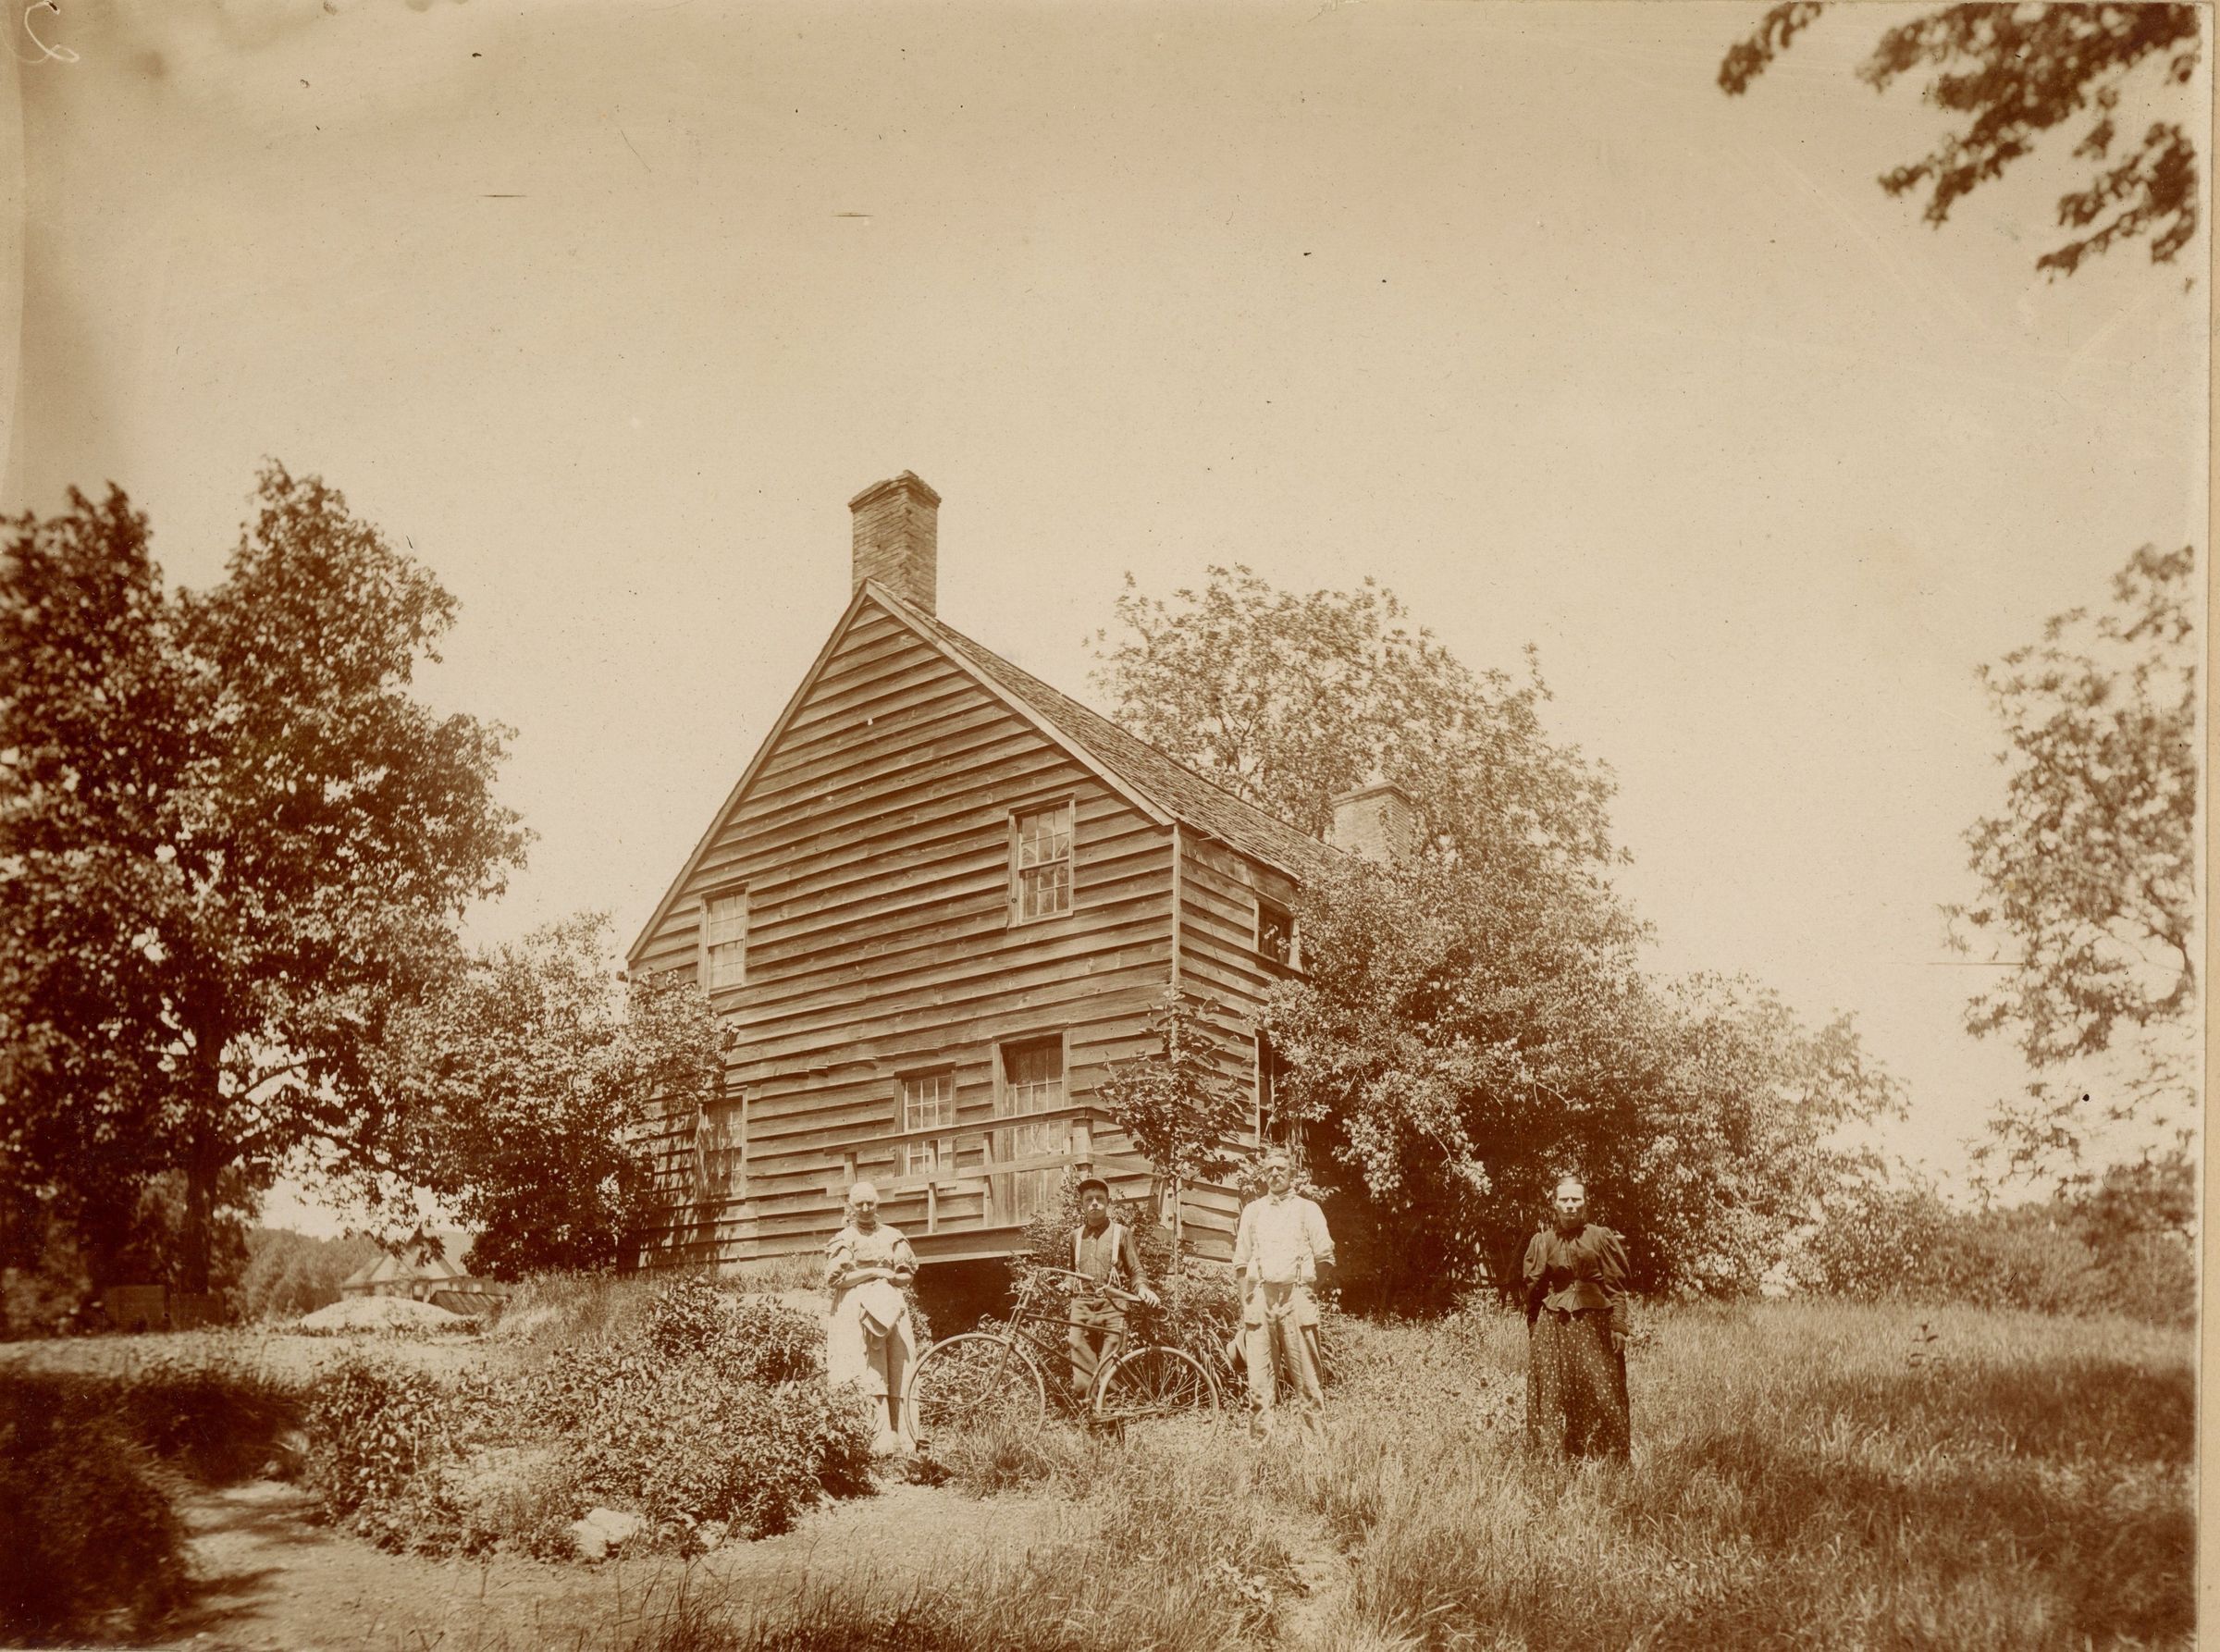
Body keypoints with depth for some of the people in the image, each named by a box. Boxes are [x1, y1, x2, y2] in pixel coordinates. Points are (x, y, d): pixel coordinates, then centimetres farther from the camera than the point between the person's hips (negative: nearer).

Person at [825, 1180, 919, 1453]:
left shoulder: (892, 1237, 17)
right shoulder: (843, 1240, 8)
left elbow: (908, 1275, 16)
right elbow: (835, 1279, -4)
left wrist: (889, 1277, -5)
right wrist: (874, 1272, -6)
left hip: (891, 1307, 3)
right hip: (856, 1311, -3)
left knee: (898, 1376, -4)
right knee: (867, 1377, -13)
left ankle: (902, 1439, -3)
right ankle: (876, 1440, -17)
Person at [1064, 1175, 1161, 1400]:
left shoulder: (1121, 1232, 9)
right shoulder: (1076, 1235, 18)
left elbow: (1136, 1271, 8)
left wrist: (1142, 1288, -14)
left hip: (1112, 1307, -2)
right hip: (1082, 1306, 2)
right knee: (1081, 1384, -9)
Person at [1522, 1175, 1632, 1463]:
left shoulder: (1600, 1237, 0)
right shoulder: (1543, 1241, 6)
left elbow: (1616, 1286, -1)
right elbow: (1533, 1289, 11)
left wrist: (1619, 1326, -7)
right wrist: (1533, 1330, 8)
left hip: (1594, 1323, -2)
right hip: (1553, 1326, 2)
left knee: (1600, 1393, -2)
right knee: (1555, 1393, 2)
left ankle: (1609, 1459, 6)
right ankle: (1556, 1458, 8)